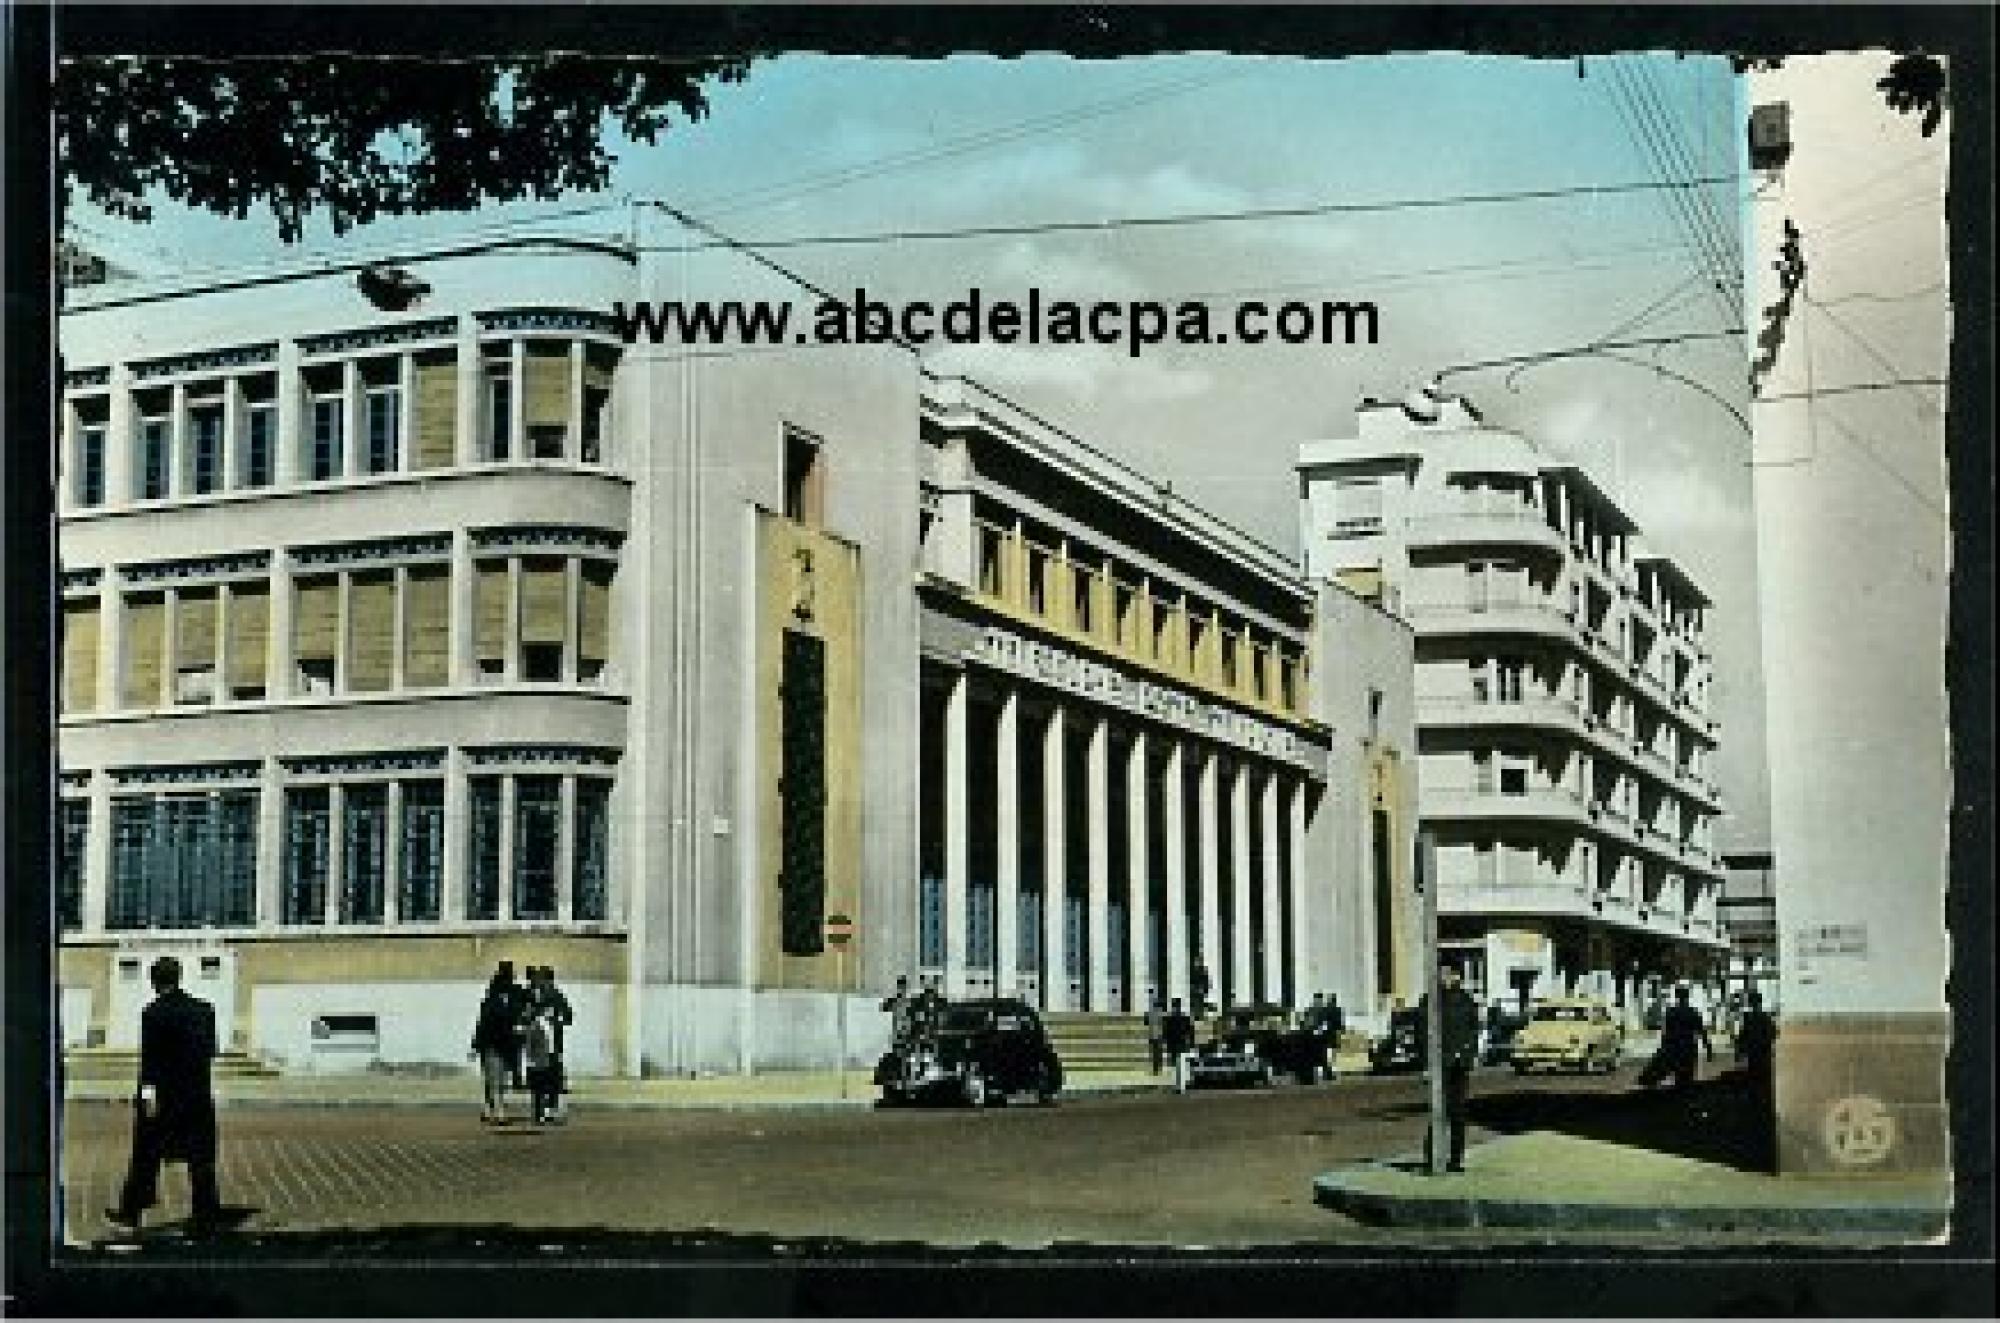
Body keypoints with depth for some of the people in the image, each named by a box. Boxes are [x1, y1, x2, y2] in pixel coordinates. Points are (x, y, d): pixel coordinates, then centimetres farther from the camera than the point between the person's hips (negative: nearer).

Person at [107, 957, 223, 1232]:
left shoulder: (154, 1013, -10)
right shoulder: (204, 1009, 6)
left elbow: (149, 1057, -14)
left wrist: (148, 1093, -16)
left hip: (164, 1095, -4)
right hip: (200, 1095, 4)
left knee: (145, 1157, 8)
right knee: (200, 1158, 5)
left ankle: (131, 1211, 17)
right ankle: (208, 1215, 3)